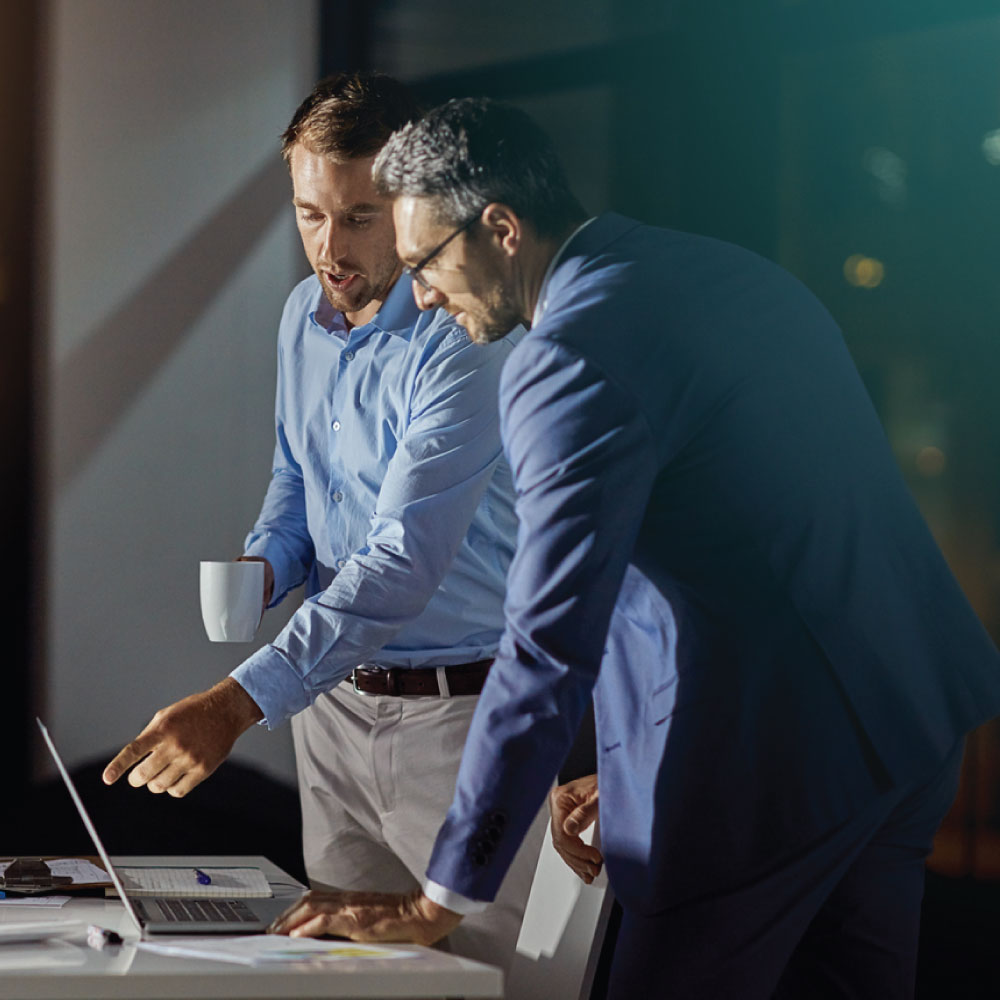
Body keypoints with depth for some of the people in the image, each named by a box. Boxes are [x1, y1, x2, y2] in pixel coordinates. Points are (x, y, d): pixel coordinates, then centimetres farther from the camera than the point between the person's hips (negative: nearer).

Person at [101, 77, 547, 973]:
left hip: (456, 708, -7)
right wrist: (263, 564, -2)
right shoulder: (305, 316, 6)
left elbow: (403, 564, -27)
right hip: (334, 703, 7)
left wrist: (238, 704, -33)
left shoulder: (461, 345, -20)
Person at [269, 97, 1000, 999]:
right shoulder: (738, 274, 14)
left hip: (767, 766, -9)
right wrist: (635, 773, 21)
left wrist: (440, 901, -14)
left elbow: (551, 647, -19)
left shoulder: (574, 359, -16)